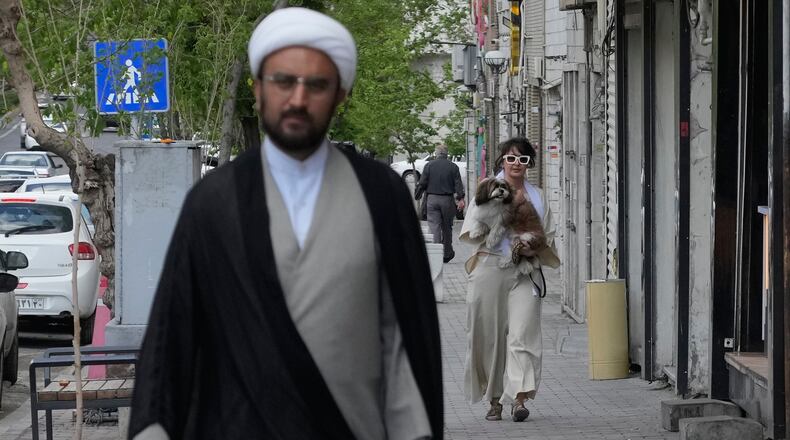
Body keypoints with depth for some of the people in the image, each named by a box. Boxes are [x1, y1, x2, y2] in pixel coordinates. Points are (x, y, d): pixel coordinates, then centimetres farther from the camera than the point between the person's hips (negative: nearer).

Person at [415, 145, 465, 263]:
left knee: (434, 227, -2)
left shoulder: (429, 165, 2)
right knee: (447, 227, 11)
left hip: (432, 200, -1)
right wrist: (460, 199, -8)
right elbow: (458, 184, -4)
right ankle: (447, 253, 19)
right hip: (447, 200, 1)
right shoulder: (453, 167, 3)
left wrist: (416, 196, 10)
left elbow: (422, 183, 0)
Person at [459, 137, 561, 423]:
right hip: (490, 268, -1)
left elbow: (548, 236, 16)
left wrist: (534, 248, -5)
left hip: (525, 272, 1)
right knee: (490, 335, 1)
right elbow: (471, 233, 3)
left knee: (522, 332, -14)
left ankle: (519, 398, -21)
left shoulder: (536, 197, 15)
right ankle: (494, 399, 11)